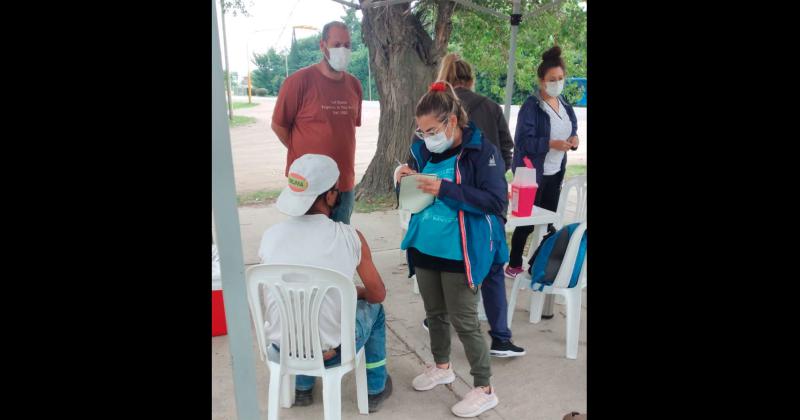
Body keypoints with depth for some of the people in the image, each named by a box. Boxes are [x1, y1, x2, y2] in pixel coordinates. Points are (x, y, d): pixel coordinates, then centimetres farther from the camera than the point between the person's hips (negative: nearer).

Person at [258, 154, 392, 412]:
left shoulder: (270, 236, -9)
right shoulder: (350, 237, -16)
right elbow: (378, 294, -2)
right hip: (330, 351, -2)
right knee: (373, 308, 26)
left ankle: (302, 387, 42)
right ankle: (375, 389, 37)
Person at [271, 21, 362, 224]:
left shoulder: (354, 84, 5)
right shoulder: (300, 80, -12)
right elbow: (278, 125, -5)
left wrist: (339, 153, 14)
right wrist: (303, 155, 1)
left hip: (345, 183, 5)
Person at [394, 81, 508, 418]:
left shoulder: (482, 151, -15)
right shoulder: (424, 149, 4)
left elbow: (497, 202, -21)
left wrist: (446, 189, -27)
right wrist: (404, 179, -8)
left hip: (459, 254, -6)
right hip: (425, 249, 6)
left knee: (464, 321, 2)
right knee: (435, 313, 20)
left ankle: (484, 389, 20)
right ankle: (441, 366, 43)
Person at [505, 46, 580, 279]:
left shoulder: (564, 104, 7)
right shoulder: (531, 106, -15)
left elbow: (571, 129, 17)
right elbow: (523, 141, -19)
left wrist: (573, 138, -6)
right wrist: (551, 144, -29)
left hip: (556, 172, 7)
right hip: (533, 173, -7)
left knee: (549, 219, 14)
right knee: (527, 221, 2)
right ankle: (514, 265, 18)